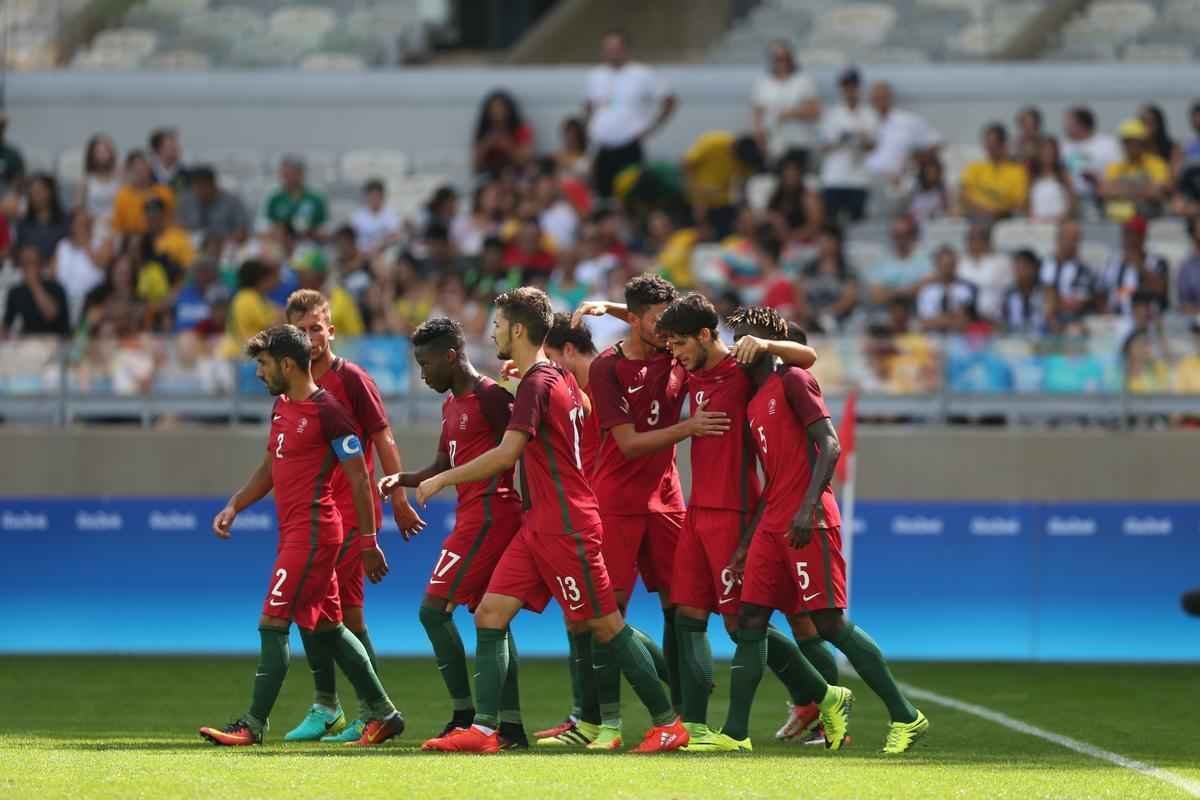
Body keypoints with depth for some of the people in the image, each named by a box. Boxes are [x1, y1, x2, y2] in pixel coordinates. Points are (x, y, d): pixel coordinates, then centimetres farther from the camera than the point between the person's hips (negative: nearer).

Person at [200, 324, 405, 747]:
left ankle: (253, 725, -7)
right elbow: (269, 469, 24)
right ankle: (383, 712, 21)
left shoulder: (328, 412, -14)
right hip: (293, 532, 10)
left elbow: (359, 480, -12)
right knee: (326, 627, 14)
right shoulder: (282, 407, 14)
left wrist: (369, 543, -12)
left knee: (273, 624, -10)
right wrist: (233, 507, 10)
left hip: (312, 533, -10)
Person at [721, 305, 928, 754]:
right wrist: (748, 541, 20)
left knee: (830, 624, -8)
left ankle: (906, 717, 1)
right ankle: (735, 732, 2)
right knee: (750, 623, 1)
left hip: (808, 523, -8)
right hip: (773, 526, 8)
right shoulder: (754, 402, 20)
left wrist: (808, 507, -24)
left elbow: (830, 446, -14)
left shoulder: (793, 382, -5)